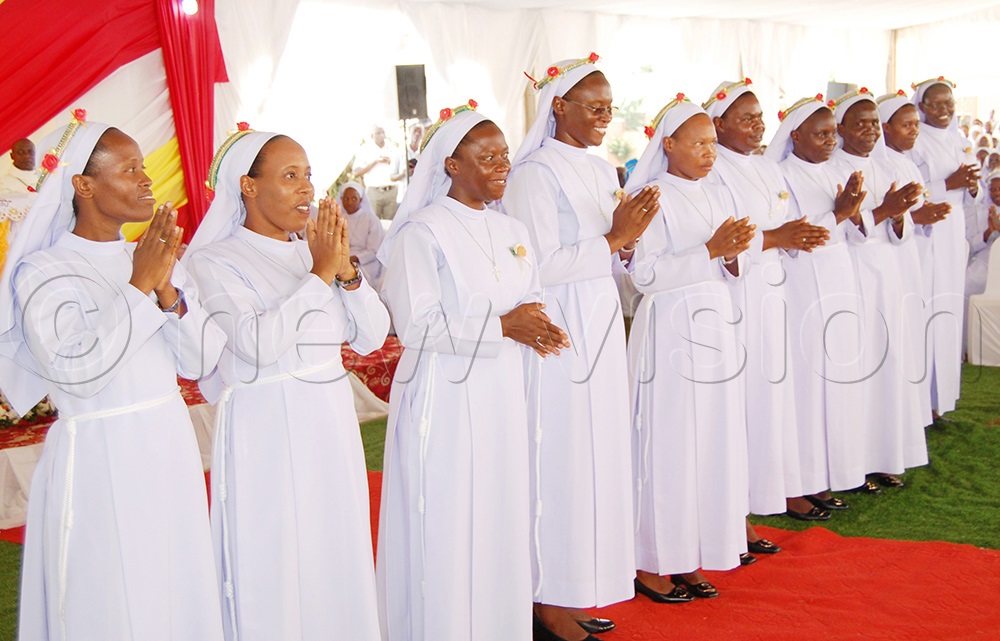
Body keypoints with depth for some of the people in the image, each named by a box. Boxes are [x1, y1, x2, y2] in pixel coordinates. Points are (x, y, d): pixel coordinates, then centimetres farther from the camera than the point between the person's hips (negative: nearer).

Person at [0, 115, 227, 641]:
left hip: (171, 449, 5)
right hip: (100, 461, -5)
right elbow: (76, 370, -21)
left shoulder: (154, 259, 7)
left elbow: (201, 360, 2)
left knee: (183, 594, 14)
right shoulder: (45, 272, -8)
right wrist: (139, 289, -18)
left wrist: (168, 292, -13)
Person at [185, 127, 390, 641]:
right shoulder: (214, 261, -7)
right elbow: (258, 343, -23)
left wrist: (346, 269, -10)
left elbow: (371, 338, 3)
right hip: (266, 430, -5)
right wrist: (320, 274, -19)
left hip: (332, 424, 5)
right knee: (274, 567, 5)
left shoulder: (314, 250, 8)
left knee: (338, 557, 14)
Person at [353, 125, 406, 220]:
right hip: (374, 190, -2)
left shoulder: (393, 148, 12)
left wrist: (400, 175, -10)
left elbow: (404, 170, 15)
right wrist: (375, 162, -9)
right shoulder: (365, 150, 4)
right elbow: (356, 173, -5)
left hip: (391, 190, 2)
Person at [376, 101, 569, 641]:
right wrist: (501, 326, -17)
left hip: (501, 395, 7)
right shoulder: (423, 232, -9)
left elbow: (529, 302, 18)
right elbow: (415, 324, -17)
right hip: (445, 399, -7)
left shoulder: (511, 231, 13)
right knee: (447, 531, 0)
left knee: (502, 516, 13)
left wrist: (537, 327, -6)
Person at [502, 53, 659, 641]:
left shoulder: (602, 172, 14)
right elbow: (540, 267, -18)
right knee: (560, 459, -2)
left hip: (601, 329, 8)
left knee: (598, 454, 11)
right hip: (558, 335, -8)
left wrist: (628, 238, -4)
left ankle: (580, 584, 24)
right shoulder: (535, 173, -10)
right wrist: (613, 239, -16)